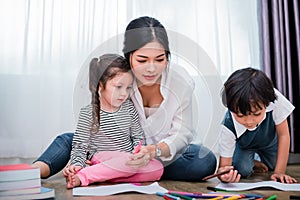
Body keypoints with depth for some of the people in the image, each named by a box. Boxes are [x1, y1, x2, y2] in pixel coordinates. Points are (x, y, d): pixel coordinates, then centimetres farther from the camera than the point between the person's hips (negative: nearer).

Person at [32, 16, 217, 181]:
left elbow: (181, 133, -16)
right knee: (69, 139, -12)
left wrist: (154, 151, -37)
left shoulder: (182, 82, -20)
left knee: (206, 160, -30)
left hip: (165, 153, 0)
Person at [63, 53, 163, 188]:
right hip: (101, 158, -6)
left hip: (128, 159, 6)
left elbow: (138, 137, 10)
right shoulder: (88, 113, -6)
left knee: (157, 168, -19)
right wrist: (77, 164, -18)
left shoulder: (129, 107, 5)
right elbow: (79, 145, -1)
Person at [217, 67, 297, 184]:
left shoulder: (275, 100, -40)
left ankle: (258, 159, 29)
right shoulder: (228, 128, -42)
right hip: (242, 145, -3)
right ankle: (251, 162, 14)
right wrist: (223, 173, -61)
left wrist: (279, 172, -26)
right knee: (242, 170, -23)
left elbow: (283, 135, -25)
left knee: (274, 165, -5)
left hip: (269, 141, 4)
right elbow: (224, 164, -35)